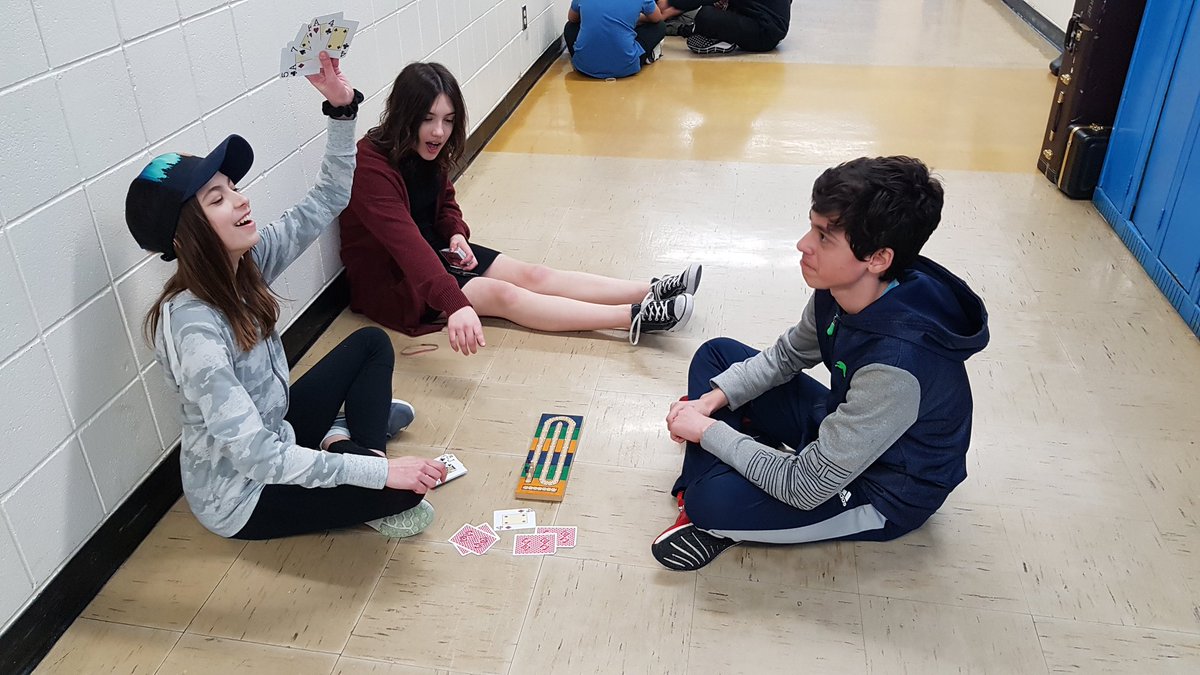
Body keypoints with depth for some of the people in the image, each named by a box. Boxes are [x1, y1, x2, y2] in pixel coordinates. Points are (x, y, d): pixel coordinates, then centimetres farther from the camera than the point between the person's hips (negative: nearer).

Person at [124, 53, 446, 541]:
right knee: (404, 488, -23)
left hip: (274, 433, 8)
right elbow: (255, 457, -33)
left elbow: (328, 199, -3)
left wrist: (342, 109, -17)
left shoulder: (245, 262, -10)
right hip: (240, 495, -8)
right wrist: (378, 472, -32)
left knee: (372, 342, 14)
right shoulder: (193, 328, -33)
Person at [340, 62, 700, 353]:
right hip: (389, 280, -8)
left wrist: (457, 235, -11)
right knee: (502, 294, -22)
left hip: (433, 251, 8)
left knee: (530, 274, -8)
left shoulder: (428, 152, -2)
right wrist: (456, 304, -51)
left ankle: (650, 292, -18)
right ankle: (635, 318, -30)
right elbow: (407, 242, -40)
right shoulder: (371, 167, -28)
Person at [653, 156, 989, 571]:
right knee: (716, 354, 6)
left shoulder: (896, 365, -39)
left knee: (712, 500, -31)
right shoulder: (842, 291, -15)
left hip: (883, 494, -8)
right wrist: (710, 401, -8)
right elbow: (785, 357, 6)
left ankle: (714, 518, 4)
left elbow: (806, 488, -31)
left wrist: (707, 429, -21)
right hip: (838, 426, 8)